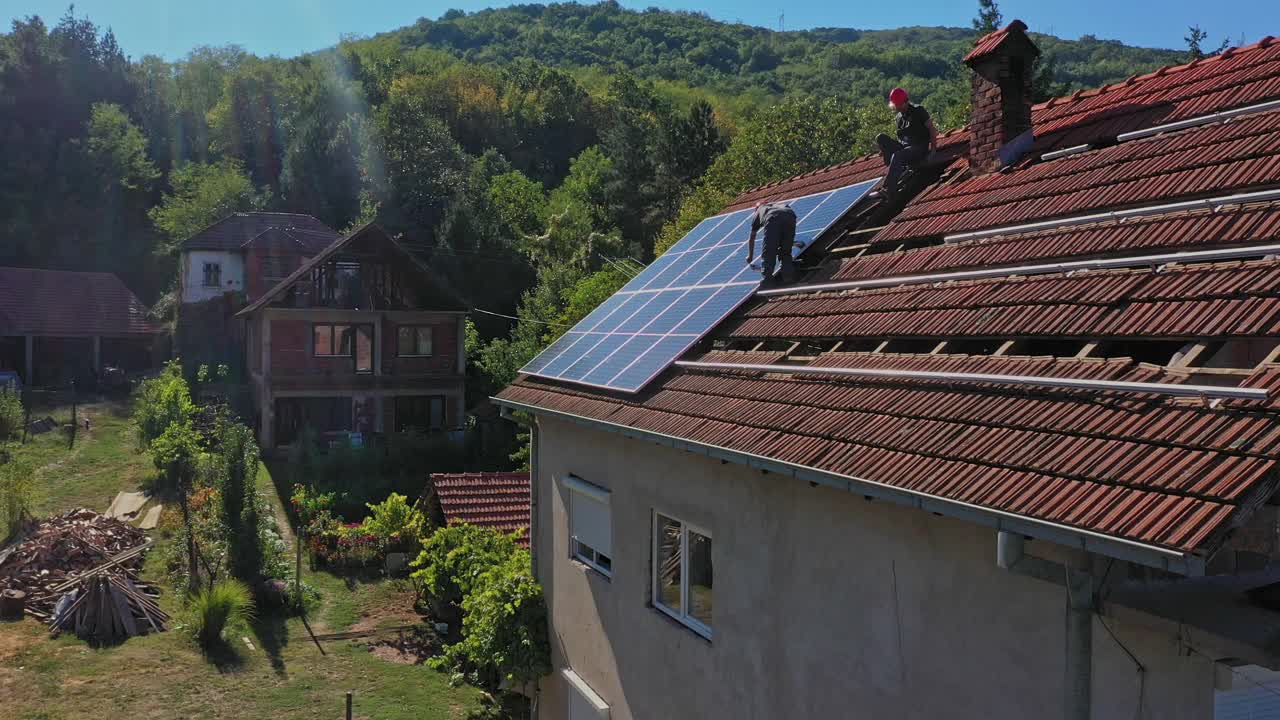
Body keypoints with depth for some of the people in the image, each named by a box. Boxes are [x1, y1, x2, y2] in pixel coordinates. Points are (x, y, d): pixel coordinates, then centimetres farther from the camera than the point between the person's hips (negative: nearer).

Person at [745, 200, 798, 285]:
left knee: (768, 252, 3)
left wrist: (750, 256, 57)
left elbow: (751, 239, 45)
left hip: (772, 218, -3)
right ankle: (788, 274, 6)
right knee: (786, 251, 16)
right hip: (790, 216, 3)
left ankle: (767, 277, -7)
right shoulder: (777, 204, 46)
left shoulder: (757, 213, 38)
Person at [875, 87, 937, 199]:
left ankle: (889, 190, -36)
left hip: (920, 149, -7)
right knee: (880, 138, -11)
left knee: (896, 156, -36)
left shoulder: (918, 111, -3)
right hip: (904, 147, 7)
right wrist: (886, 149, 9)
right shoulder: (898, 118, 15)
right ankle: (899, 169, -17)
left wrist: (933, 147, -16)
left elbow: (931, 129, -5)